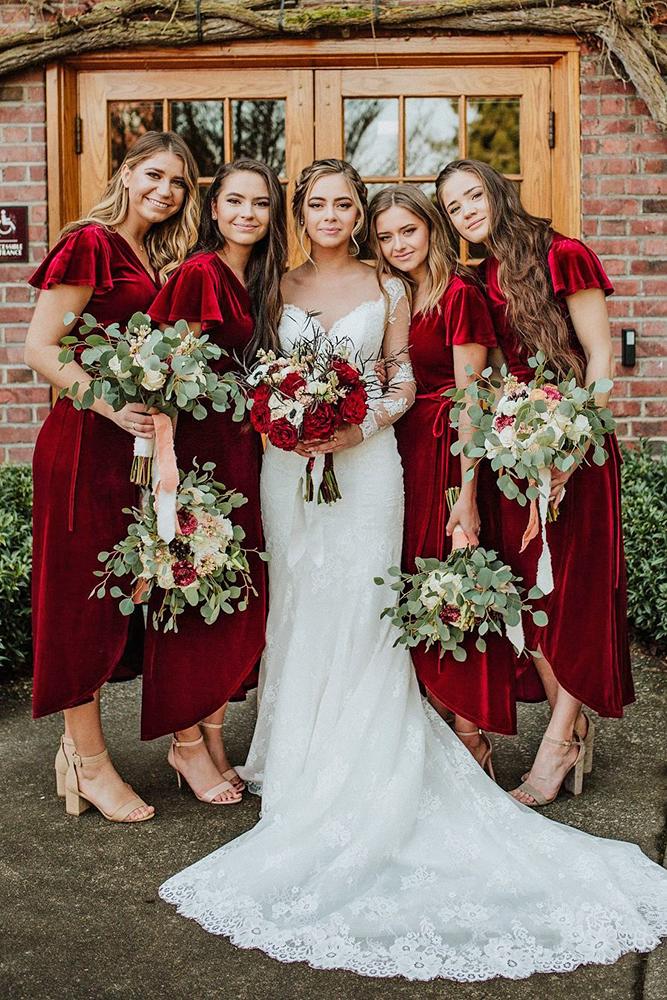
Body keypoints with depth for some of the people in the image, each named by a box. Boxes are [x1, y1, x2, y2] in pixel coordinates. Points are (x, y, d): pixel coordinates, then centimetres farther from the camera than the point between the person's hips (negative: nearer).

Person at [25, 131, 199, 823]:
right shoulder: (91, 243, -8)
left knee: (117, 592, 11)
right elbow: (39, 349, -14)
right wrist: (113, 405, -22)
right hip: (85, 443, -8)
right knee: (84, 591, 0)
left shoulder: (155, 259, 18)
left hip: (134, 442, 8)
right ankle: (89, 763, 12)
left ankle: (80, 748, 23)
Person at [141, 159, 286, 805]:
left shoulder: (259, 282, 15)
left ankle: (213, 736, 21)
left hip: (243, 449, 8)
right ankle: (187, 741, 11)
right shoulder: (200, 274, -10)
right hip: (198, 445, -8)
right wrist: (166, 463, -21)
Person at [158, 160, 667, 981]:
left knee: (361, 612, -6)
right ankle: (303, 765, 16)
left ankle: (361, 782, 2)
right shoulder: (279, 288, 12)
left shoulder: (386, 290, 8)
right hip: (289, 463, 2)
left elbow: (404, 384, 8)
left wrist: (360, 426, -10)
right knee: (299, 608, 4)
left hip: (365, 462, -2)